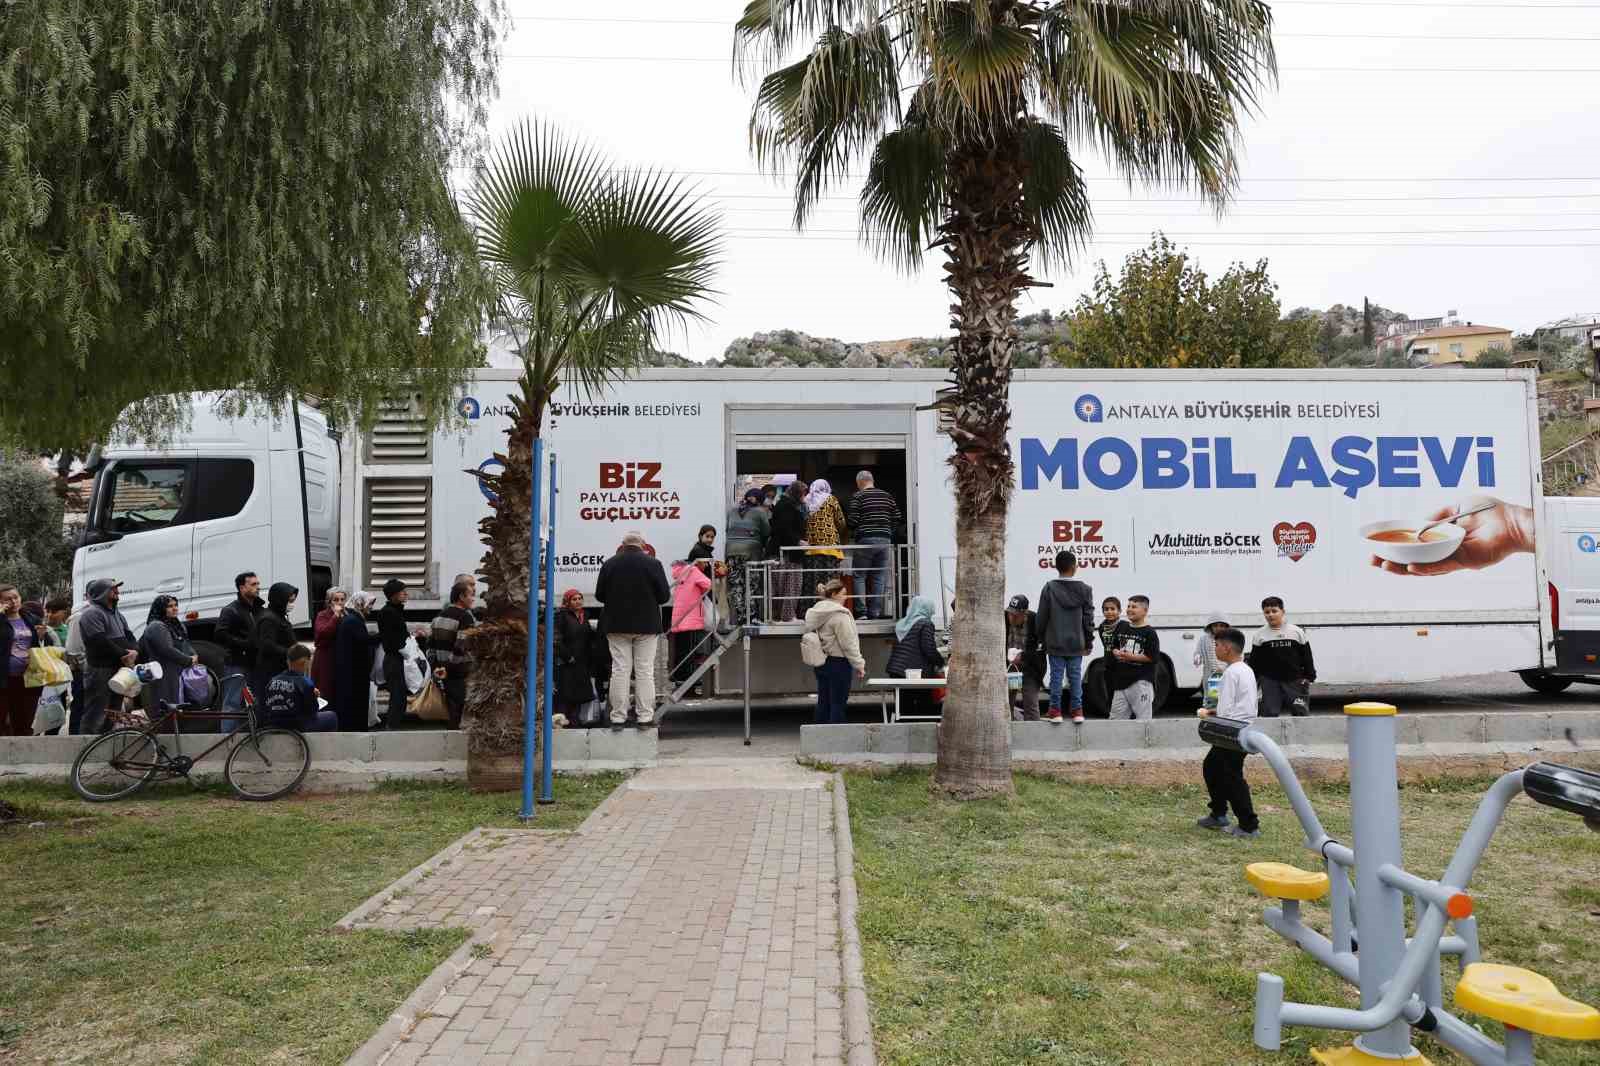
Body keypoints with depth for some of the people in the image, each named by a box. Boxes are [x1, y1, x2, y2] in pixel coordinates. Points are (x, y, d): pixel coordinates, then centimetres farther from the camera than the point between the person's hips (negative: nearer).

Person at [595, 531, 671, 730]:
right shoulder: (653, 564, -7)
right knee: (645, 671, 4)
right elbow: (664, 596, -6)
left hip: (617, 625, 2)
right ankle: (645, 718, 4)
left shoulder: (609, 564, -2)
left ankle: (617, 719, 5)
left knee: (619, 671, 5)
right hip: (646, 625, -1)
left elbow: (599, 595, 3)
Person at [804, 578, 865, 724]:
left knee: (823, 702, 13)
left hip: (821, 663, 8)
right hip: (838, 663, -8)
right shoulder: (839, 614, -17)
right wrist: (858, 664, -10)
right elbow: (848, 643, -18)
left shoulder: (816, 611, 10)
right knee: (838, 704, -3)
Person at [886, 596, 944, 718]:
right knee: (925, 708, 0)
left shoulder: (901, 624, 16)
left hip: (896, 671, 6)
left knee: (905, 708, 8)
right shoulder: (925, 624, -5)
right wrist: (940, 663, 3)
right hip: (918, 673, -6)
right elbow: (929, 649, -12)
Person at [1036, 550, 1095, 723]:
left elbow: (1042, 617, -2)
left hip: (1055, 643, -1)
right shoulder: (1085, 589, -1)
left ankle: (1055, 710, 3)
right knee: (1075, 676, 8)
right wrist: (1089, 642, 11)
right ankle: (1077, 710, 10)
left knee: (1056, 675, 3)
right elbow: (1088, 619, 3)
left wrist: (1041, 639, 10)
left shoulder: (1049, 588, -6)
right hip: (1076, 643, 2)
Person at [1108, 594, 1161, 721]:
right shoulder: (1121, 626, 11)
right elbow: (1114, 646, 19)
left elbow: (1153, 657, -12)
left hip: (1141, 679, -6)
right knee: (1117, 716, 9)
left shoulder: (1149, 632, -6)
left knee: (1143, 718, -2)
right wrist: (1116, 653, -3)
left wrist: (1131, 657, -15)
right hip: (1121, 679, 6)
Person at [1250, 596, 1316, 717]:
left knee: (1301, 713, 1)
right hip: (1270, 681, 0)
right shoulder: (1259, 635, 4)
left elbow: (1307, 657, 7)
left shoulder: (1297, 632, 4)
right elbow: (1254, 662, 7)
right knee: (1269, 714, 0)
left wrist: (1309, 677, 2)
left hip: (1295, 680, 0)